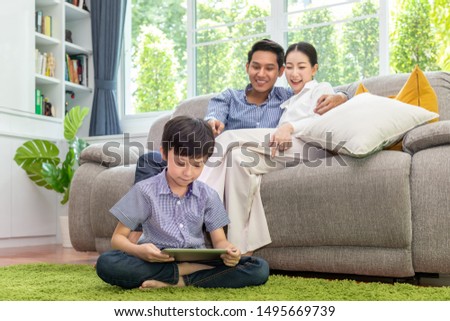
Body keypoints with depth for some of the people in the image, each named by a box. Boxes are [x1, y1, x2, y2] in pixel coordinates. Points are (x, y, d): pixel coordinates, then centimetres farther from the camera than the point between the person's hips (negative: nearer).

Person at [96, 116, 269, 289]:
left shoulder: (208, 195, 4)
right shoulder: (145, 191, -4)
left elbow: (219, 240, 3)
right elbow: (118, 238, -3)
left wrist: (228, 251, -23)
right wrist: (139, 251, -27)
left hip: (196, 262, 3)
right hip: (156, 263, -2)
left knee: (260, 269, -20)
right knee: (106, 263, -31)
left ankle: (173, 281, -21)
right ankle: (187, 272, -20)